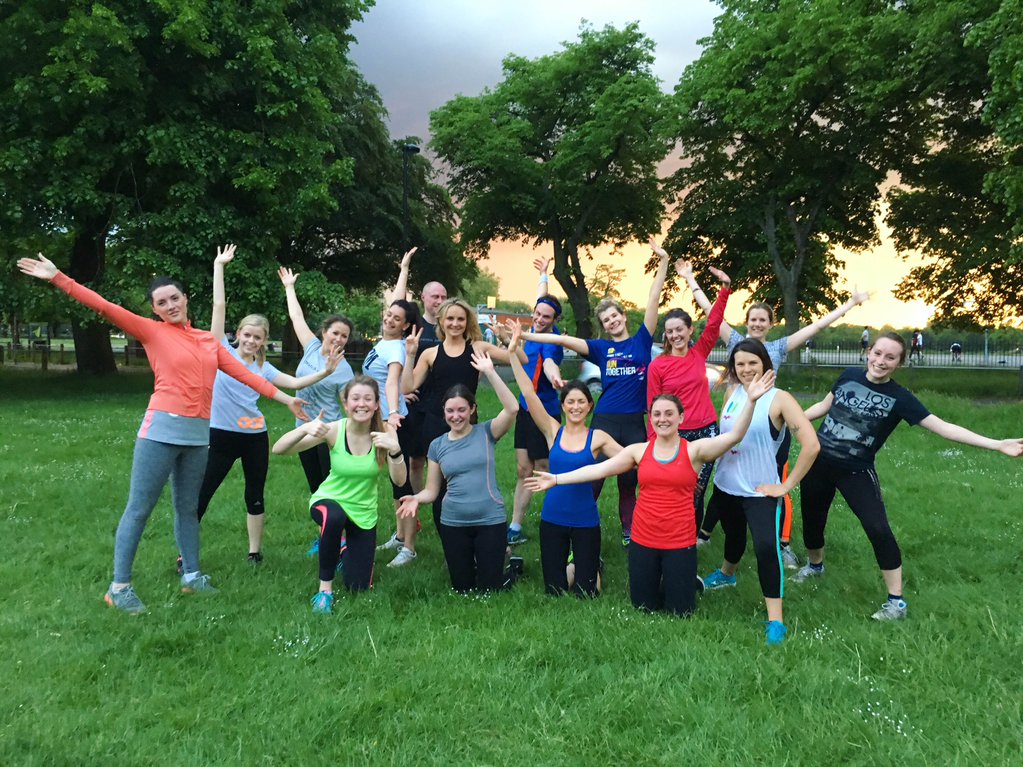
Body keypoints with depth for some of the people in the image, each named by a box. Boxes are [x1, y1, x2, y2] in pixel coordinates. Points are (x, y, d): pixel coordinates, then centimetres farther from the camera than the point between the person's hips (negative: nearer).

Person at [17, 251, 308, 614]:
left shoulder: (208, 339, 13)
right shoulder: (152, 331, 1)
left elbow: (243, 373, 14)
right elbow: (107, 309, -7)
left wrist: (284, 398, 14)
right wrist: (58, 278, -14)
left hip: (198, 434, 5)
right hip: (162, 430, -4)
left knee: (188, 508, 14)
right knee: (139, 508, 0)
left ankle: (191, 575, 25)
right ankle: (119, 587, 8)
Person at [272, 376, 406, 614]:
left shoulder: (385, 432, -18)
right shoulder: (334, 430, -20)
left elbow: (399, 481, -24)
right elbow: (278, 450, -23)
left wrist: (395, 450, -41)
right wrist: (305, 429, -42)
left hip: (364, 512, 2)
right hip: (329, 501, -2)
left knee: (358, 587, 5)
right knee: (334, 517, -40)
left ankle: (343, 547, 38)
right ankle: (325, 587, -19)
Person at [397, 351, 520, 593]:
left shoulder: (486, 433, -4)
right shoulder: (437, 445, 3)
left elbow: (512, 408, -22)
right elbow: (431, 491, 3)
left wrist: (489, 372, -26)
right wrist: (416, 498, -19)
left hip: (491, 521, -3)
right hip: (453, 523, 3)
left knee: (489, 589, 5)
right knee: (463, 588, 14)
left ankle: (506, 561, 35)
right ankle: (474, 564, 46)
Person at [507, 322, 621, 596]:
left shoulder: (598, 438, -5)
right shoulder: (552, 431, -3)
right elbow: (529, 393, -9)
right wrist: (513, 352, -15)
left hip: (586, 521, -1)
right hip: (552, 519, 2)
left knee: (585, 593, 7)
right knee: (555, 591, 10)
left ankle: (592, 566, 39)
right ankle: (571, 564, 42)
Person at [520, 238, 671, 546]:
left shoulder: (642, 341, 4)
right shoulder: (601, 348, 6)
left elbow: (653, 300, -2)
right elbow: (563, 339, -1)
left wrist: (663, 261, -7)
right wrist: (522, 335, -6)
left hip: (635, 424, 0)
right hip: (605, 421, 0)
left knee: (629, 482, 13)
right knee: (591, 480, 0)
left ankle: (630, 533, 28)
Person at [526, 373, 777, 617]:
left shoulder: (694, 450, -6)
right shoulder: (639, 450, 0)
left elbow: (734, 436, -17)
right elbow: (599, 469, -1)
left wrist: (750, 401, -29)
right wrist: (556, 479, -4)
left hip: (680, 543, -2)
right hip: (642, 540, 2)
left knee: (679, 612, 11)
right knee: (644, 607, 16)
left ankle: (687, 581, 41)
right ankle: (660, 581, 46)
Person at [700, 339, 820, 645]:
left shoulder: (779, 398, -16)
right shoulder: (732, 392, 1)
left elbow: (811, 444, -23)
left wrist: (786, 486, -19)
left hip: (760, 492, -5)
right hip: (725, 486, 6)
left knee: (767, 547, -18)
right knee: (733, 535, 26)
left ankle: (775, 621, -8)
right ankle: (726, 574, 55)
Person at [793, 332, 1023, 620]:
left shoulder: (899, 398, -11)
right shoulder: (848, 376, -3)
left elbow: (942, 427, -14)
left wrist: (997, 444, -21)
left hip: (856, 472, -3)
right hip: (818, 463, 3)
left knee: (878, 529, -13)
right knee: (812, 521, 15)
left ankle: (896, 602, 1)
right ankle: (814, 566, 45)